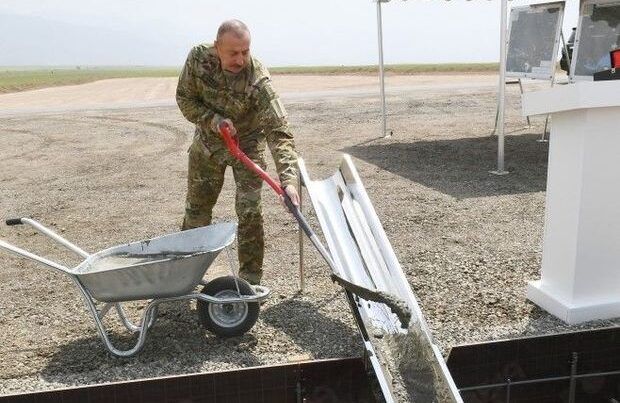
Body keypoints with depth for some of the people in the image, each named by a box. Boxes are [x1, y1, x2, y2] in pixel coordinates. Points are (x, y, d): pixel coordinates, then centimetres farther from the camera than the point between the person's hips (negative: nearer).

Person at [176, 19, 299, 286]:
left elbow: (278, 132, -39)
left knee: (249, 212, -10)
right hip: (207, 143, 3)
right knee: (196, 209, 15)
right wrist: (214, 120, -28)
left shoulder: (258, 81, -34)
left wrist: (288, 179, -50)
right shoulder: (199, 59, -23)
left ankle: (250, 280, 5)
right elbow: (185, 99, -10)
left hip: (247, 145, -3)